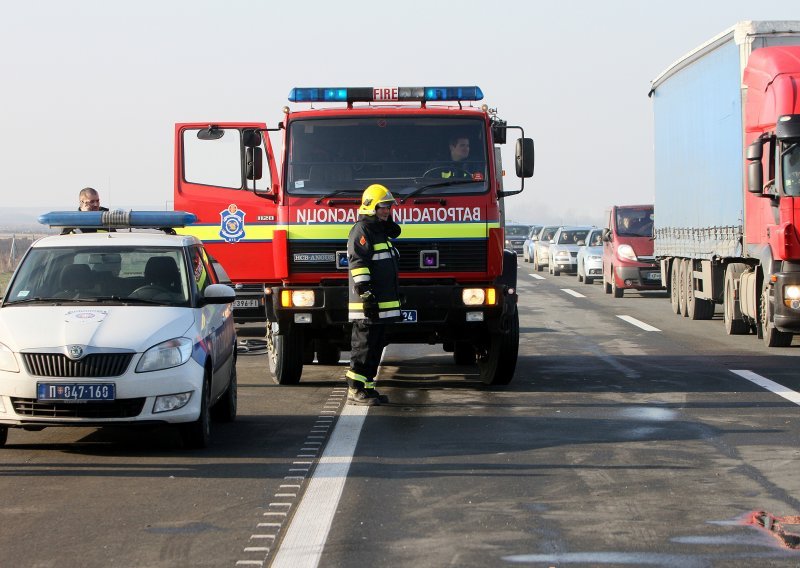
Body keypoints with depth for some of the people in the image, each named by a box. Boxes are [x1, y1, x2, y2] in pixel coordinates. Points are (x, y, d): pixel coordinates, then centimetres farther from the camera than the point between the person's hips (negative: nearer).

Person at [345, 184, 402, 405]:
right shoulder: (361, 231, -10)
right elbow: (358, 264, -19)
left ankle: (367, 387, 15)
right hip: (368, 305, -10)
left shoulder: (379, 231, 20)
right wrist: (366, 294, -24)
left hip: (382, 305, 10)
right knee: (364, 346, -8)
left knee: (376, 347, 11)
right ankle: (355, 391, -6)